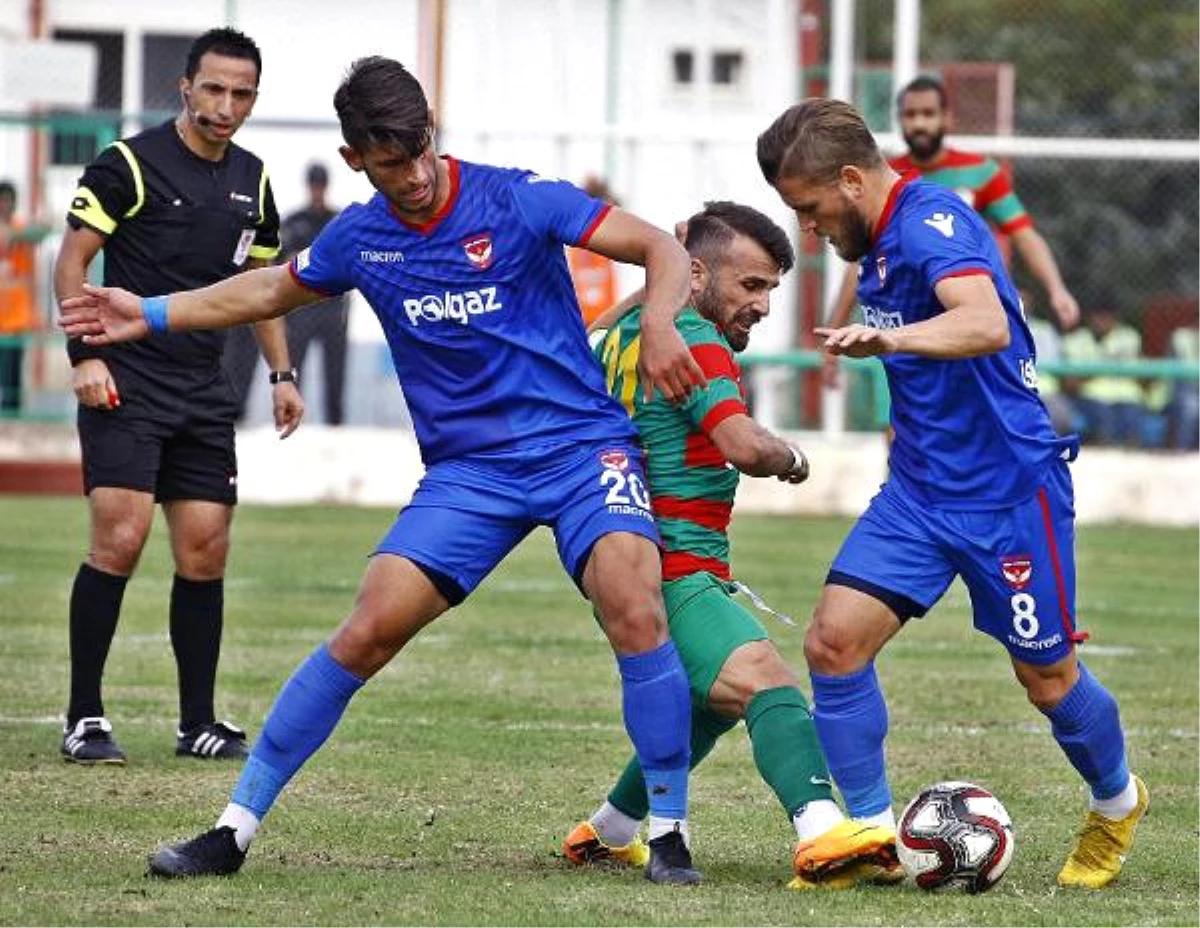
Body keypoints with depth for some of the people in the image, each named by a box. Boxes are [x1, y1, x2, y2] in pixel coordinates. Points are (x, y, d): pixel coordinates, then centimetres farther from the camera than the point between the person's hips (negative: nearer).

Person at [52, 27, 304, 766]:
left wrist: (282, 374, 14)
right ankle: (84, 718, -7)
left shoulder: (252, 180, 11)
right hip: (125, 383, -6)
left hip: (204, 392, 6)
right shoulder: (130, 164, -8)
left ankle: (198, 723, 12)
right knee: (121, 539, -15)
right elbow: (73, 261, -6)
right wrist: (85, 355, -17)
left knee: (205, 552, 3)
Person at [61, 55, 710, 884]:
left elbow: (661, 248, -11)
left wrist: (659, 322, -31)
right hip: (467, 468, 3)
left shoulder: (516, 201, -10)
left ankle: (668, 830, -13)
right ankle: (236, 827, -2)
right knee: (371, 629, -11)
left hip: (580, 443, -3)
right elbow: (274, 289, 26)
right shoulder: (360, 240, 4)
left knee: (632, 607, -27)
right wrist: (151, 315, 21)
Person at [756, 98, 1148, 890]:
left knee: (1048, 677, 7)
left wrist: (890, 338, -56)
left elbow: (986, 325, -41)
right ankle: (873, 833, -1)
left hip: (1009, 489, -8)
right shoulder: (882, 241, 7)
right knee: (834, 640, -9)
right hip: (920, 489, 8)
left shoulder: (932, 223, -21)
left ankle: (1118, 805, 35)